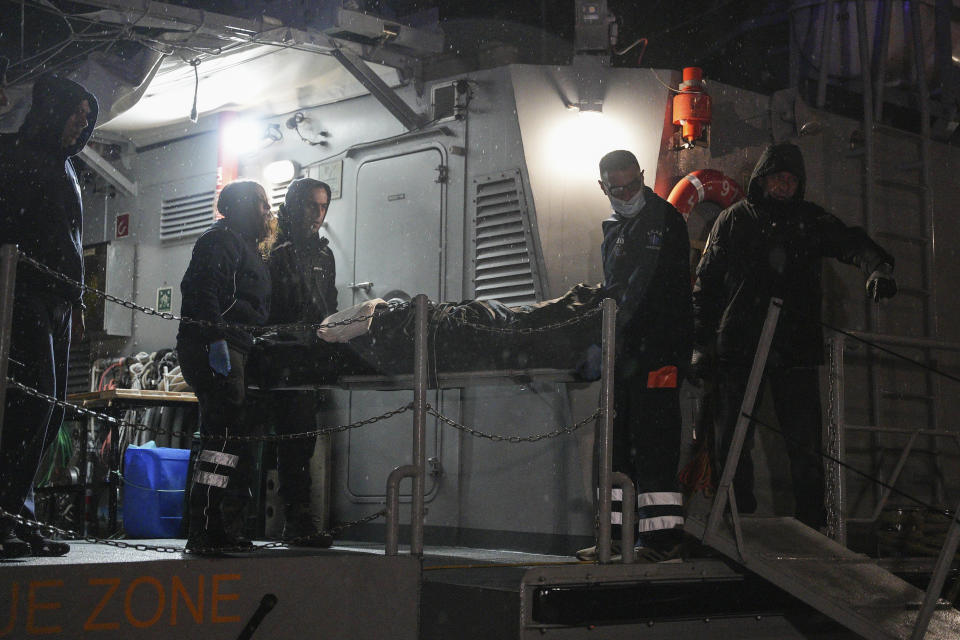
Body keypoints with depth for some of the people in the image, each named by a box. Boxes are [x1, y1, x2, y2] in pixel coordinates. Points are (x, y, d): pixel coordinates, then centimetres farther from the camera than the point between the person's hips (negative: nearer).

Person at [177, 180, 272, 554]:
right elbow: (204, 291, -18)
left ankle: (209, 529, 14)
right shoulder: (221, 240, -5)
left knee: (217, 435, 10)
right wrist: (216, 338, -26)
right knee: (225, 434, -17)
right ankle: (204, 530, -19)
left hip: (229, 350, 11)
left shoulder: (245, 246, 28)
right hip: (213, 347, -11)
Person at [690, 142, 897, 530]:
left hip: (795, 349, 0)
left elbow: (850, 242, -3)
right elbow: (706, 283, 9)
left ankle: (812, 528, 7)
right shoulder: (734, 220, 10)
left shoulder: (810, 220, 12)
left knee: (805, 446, -2)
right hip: (738, 348, 0)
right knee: (730, 444, 0)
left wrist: (877, 265, -27)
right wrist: (701, 344, 2)